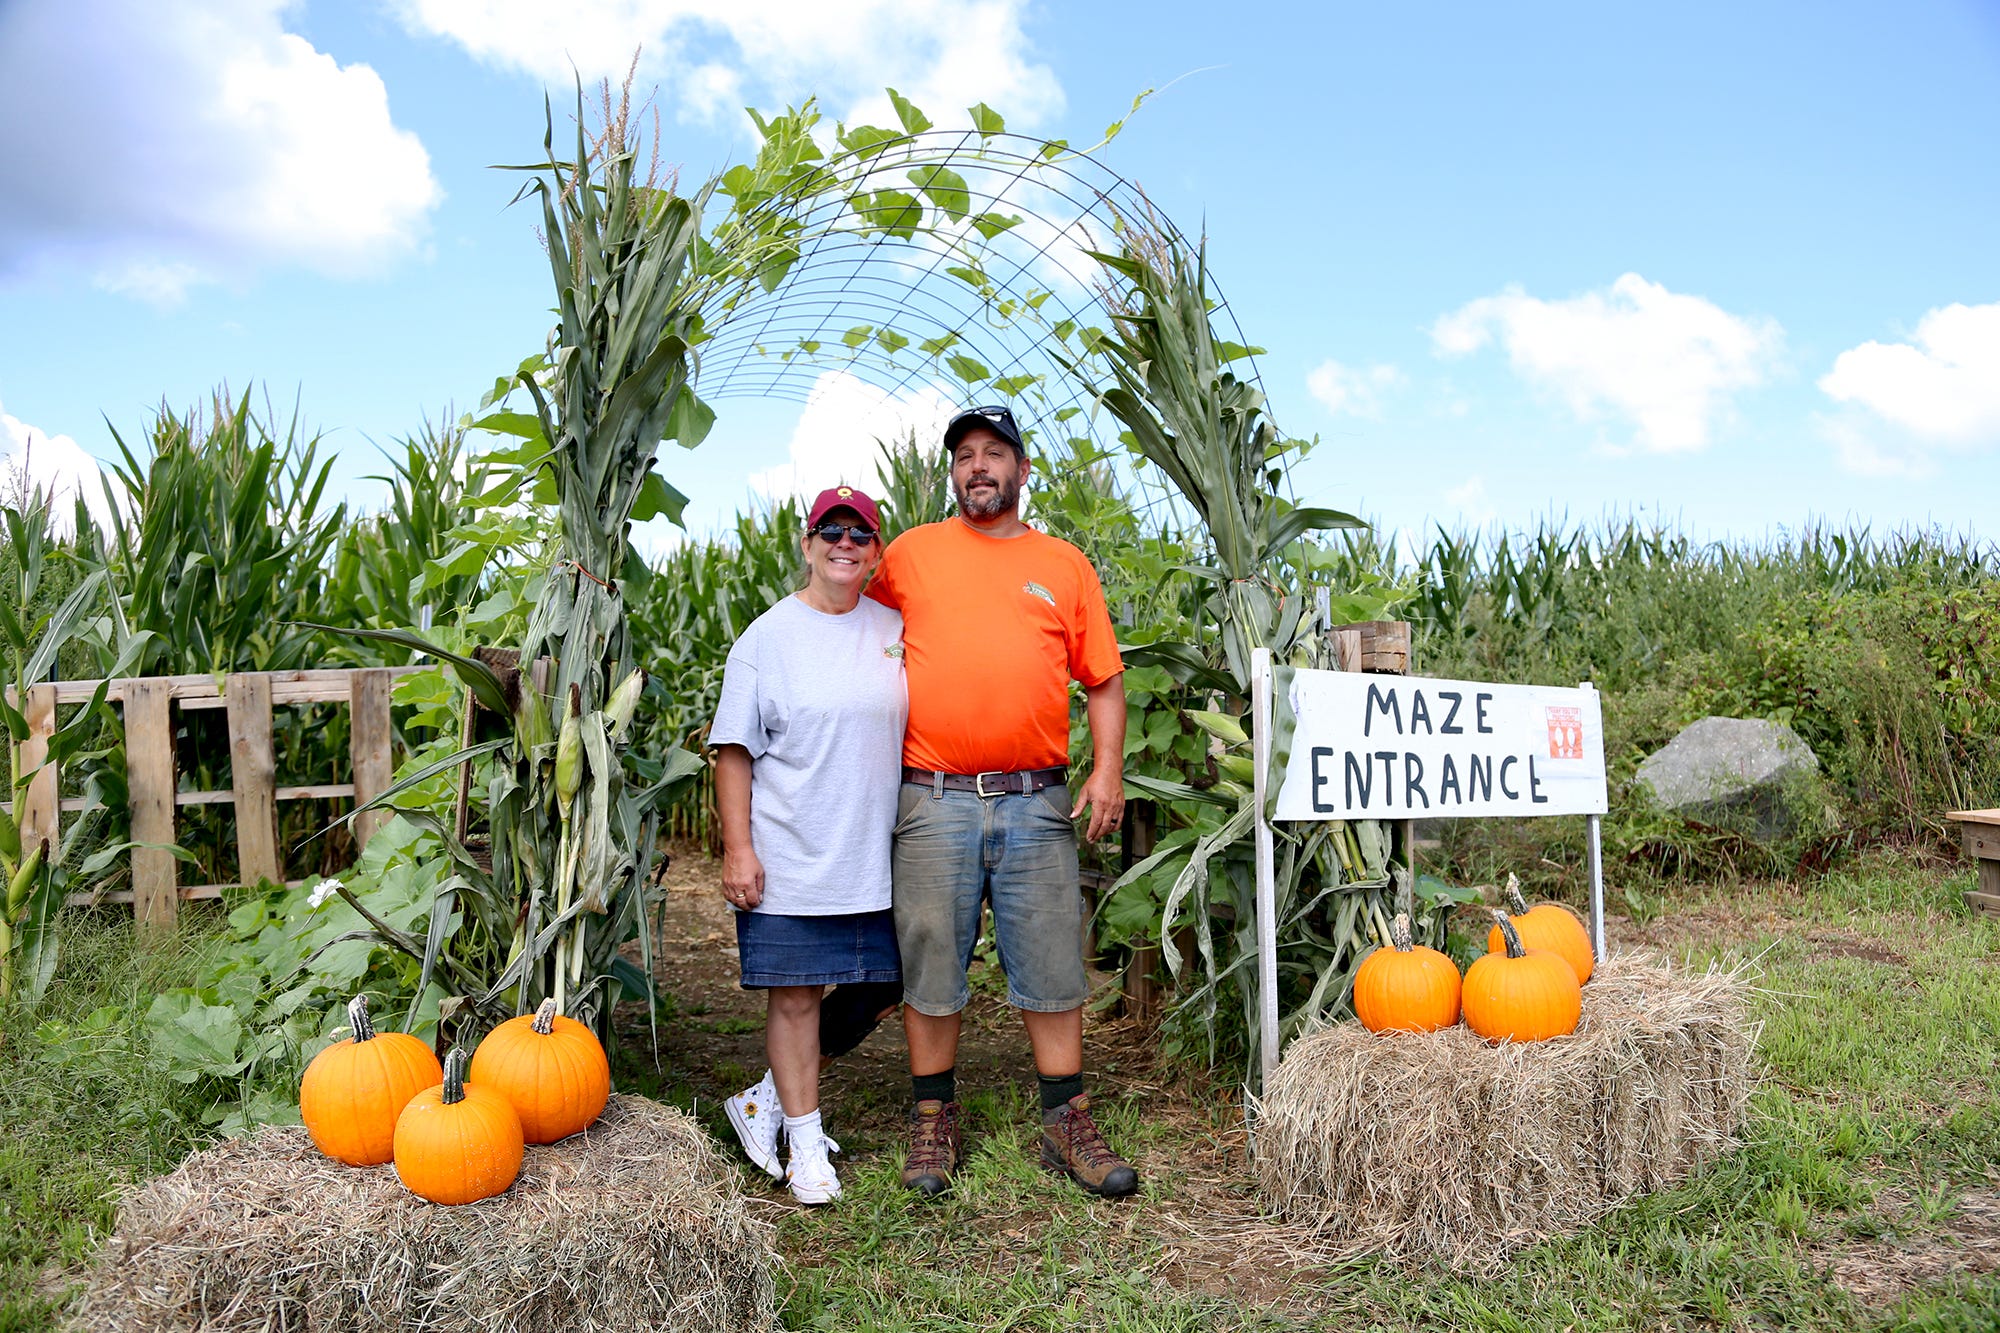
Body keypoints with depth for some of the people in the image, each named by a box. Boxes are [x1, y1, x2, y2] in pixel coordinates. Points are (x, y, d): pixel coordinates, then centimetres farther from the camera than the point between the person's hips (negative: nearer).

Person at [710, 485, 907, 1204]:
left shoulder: (895, 631, 8)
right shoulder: (768, 636, -2)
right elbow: (735, 752, -4)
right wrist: (738, 850, -11)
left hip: (878, 860, 5)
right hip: (790, 858, -4)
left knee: (879, 988, 9)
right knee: (796, 995, 3)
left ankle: (766, 1099, 26)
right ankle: (806, 1142, 20)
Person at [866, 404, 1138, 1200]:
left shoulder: (1064, 565, 11)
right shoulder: (911, 553, 10)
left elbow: (1103, 681, 12)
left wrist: (1108, 770, 0)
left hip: (1037, 803, 1)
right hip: (933, 800, 0)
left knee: (1052, 965, 5)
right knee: (930, 965, 6)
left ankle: (1067, 1122, 18)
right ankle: (934, 1122, 21)